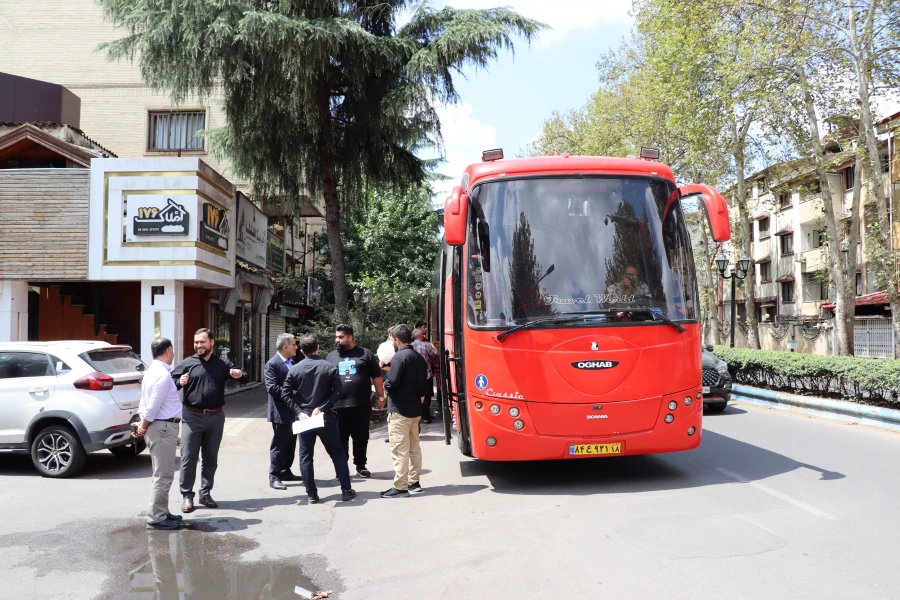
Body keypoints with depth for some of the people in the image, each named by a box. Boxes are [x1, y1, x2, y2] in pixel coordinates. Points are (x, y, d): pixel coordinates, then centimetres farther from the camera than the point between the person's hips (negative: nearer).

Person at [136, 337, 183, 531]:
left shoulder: (152, 372, 13)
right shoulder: (163, 375, -19)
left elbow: (145, 403, 14)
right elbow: (153, 406, -21)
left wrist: (142, 424, 7)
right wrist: (144, 427, -8)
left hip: (159, 427, 10)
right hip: (164, 427, -10)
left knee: (161, 474, 18)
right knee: (163, 476, -3)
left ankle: (162, 513, 27)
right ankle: (156, 519, 2)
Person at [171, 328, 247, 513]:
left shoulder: (223, 364, 7)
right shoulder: (188, 363, 1)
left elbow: (245, 379, 10)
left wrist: (240, 374, -14)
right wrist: (179, 382, -23)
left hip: (216, 417, 2)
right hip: (192, 416, -2)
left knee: (211, 458, 11)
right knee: (189, 458, -2)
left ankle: (205, 493, 23)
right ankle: (187, 496, 8)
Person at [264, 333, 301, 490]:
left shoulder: (292, 362, 11)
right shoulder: (272, 364, -14)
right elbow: (272, 387, -23)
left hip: (293, 410, 8)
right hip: (281, 412, -8)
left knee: (291, 443, 16)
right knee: (279, 445, -1)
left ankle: (285, 471, 28)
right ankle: (274, 477, 7)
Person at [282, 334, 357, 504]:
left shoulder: (295, 369, -1)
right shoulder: (329, 367, -3)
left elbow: (285, 393, -7)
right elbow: (337, 391, -11)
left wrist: (299, 412, -9)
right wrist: (321, 407, -11)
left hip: (304, 416, 0)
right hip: (325, 416, 0)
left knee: (306, 456, 8)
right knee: (338, 453, 10)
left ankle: (312, 495, 7)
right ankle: (346, 491, 11)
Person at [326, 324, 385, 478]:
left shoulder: (365, 354, 4)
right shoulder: (331, 356, 10)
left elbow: (376, 377, 5)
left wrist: (381, 397, 3)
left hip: (362, 405, -1)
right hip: (338, 406, 2)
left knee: (361, 438, 8)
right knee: (340, 439, 7)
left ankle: (360, 465, 21)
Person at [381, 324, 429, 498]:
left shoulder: (400, 356, -15)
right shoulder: (419, 357, 11)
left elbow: (391, 383, -20)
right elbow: (423, 385, 12)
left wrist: (385, 385, 1)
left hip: (399, 410, -9)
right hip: (415, 409, 9)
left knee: (400, 450, -5)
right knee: (414, 447, 15)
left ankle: (400, 487, -3)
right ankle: (414, 482, 22)